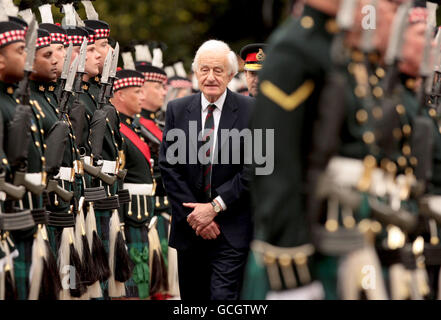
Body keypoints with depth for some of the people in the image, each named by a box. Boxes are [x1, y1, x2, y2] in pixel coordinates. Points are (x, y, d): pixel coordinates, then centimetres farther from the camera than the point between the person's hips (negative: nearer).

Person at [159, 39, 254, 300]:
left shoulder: (251, 110, -4)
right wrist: (194, 216, -7)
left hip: (232, 230, -4)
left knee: (223, 297, -14)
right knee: (192, 297, 12)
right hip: (189, 229, 4)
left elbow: (253, 169, -8)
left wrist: (215, 207, -13)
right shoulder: (177, 110, 4)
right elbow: (169, 166, 1)